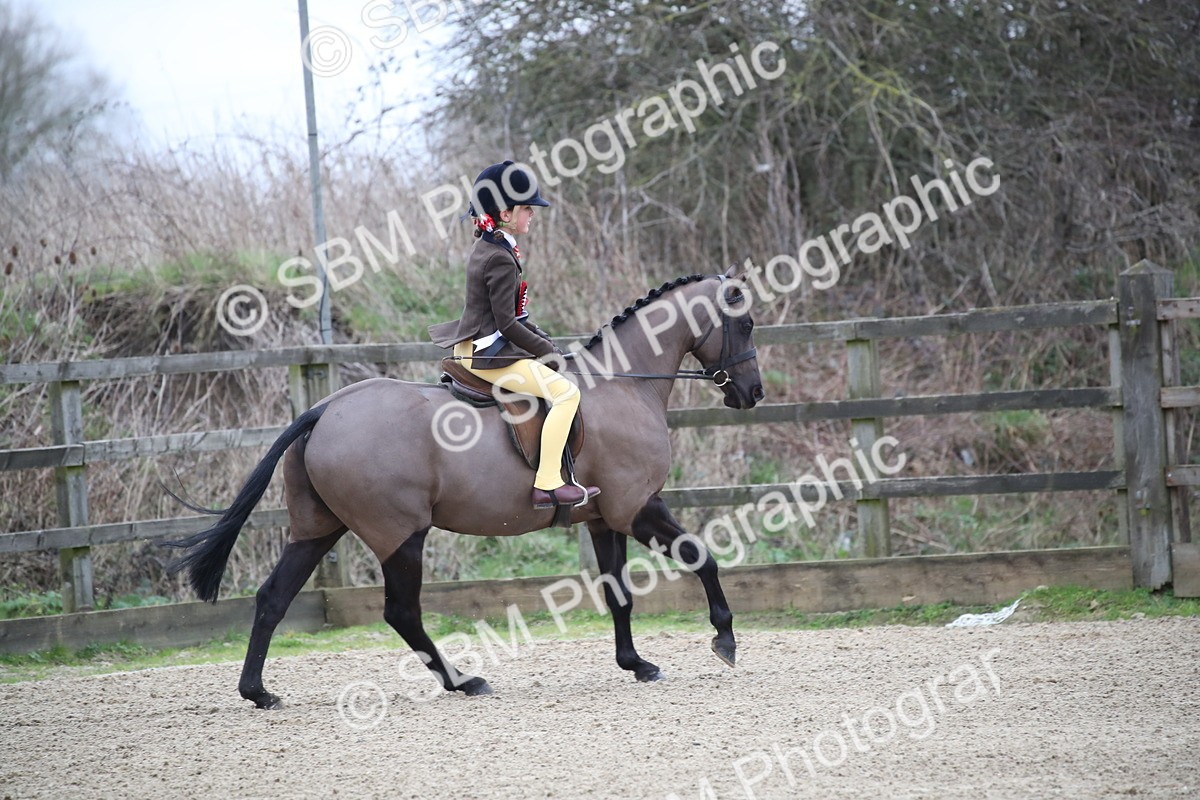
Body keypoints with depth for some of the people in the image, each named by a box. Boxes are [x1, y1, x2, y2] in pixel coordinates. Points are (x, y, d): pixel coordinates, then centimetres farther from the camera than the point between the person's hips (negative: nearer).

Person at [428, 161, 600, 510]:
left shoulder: (487, 250, 13)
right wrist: (547, 350, -12)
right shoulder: (500, 259, -19)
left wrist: (544, 340, 10)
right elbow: (507, 324, -21)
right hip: (489, 356, -11)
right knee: (565, 392, -17)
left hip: (475, 349, 11)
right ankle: (547, 484, -21)